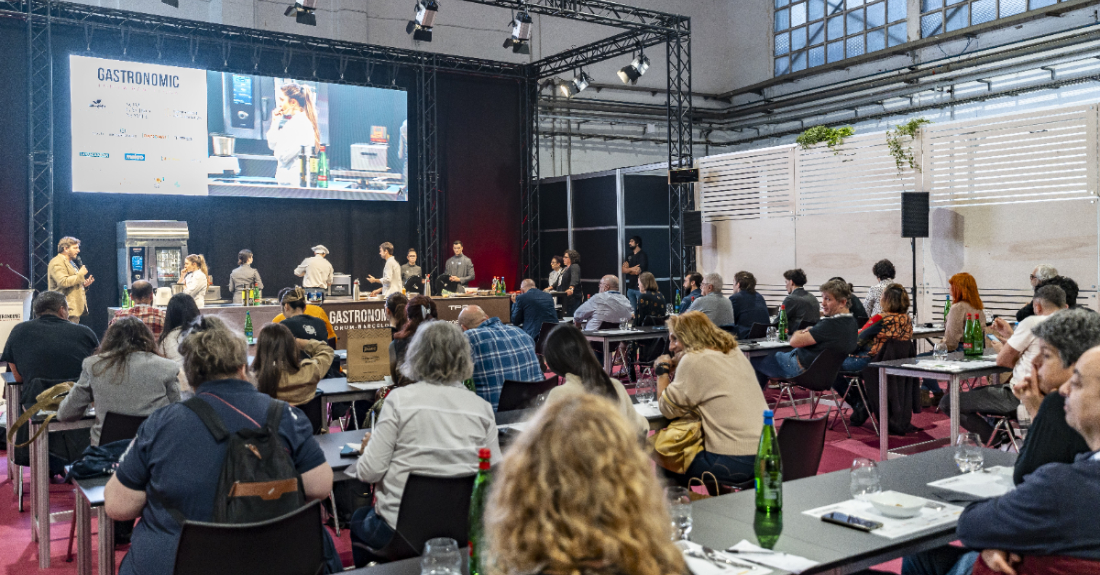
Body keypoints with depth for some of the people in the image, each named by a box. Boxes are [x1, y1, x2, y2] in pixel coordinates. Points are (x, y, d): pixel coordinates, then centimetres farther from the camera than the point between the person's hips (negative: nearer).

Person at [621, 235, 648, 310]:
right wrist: (633, 269, -9)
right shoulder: (629, 256, 15)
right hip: (630, 287, 7)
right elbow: (623, 270, 7)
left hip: (639, 288, -7)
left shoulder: (642, 255, -7)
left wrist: (628, 269, 0)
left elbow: (638, 271, -16)